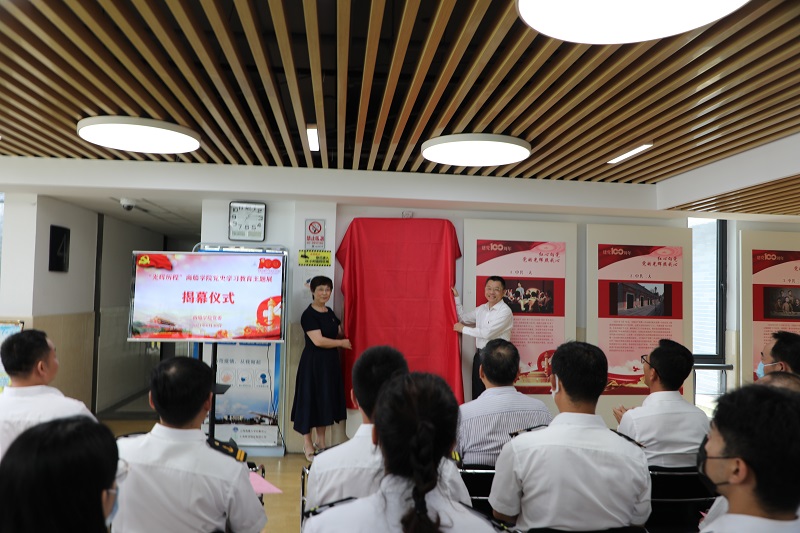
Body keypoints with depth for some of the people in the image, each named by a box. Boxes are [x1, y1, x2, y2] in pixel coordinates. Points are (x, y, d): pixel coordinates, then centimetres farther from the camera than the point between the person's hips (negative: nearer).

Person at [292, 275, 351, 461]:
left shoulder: (330, 312, 11)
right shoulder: (308, 314, -12)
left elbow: (340, 332, 17)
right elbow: (318, 341, -20)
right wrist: (342, 343, -11)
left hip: (330, 362, 7)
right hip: (313, 363, -7)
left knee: (326, 400, 12)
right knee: (310, 400, 1)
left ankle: (320, 440, 25)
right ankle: (307, 444, 14)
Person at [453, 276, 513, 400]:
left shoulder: (505, 311, -13)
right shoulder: (481, 309, 10)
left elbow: (487, 333, -19)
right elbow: (463, 318, 22)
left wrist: (463, 329, -8)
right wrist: (456, 298, 14)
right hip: (479, 356, 7)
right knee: (477, 394, 15)